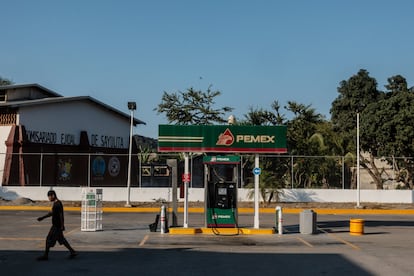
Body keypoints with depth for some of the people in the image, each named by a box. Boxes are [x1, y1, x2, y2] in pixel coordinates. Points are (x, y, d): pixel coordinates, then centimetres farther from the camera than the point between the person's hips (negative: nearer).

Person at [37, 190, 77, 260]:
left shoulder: (57, 204, -19)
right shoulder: (55, 203, 12)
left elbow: (61, 216, -21)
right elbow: (51, 213, 22)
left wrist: (62, 226, -22)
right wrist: (42, 217, 24)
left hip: (56, 226, -10)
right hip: (56, 225, 10)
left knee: (49, 240, 0)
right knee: (61, 239, 14)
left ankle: (45, 255, 11)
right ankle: (73, 252, 16)